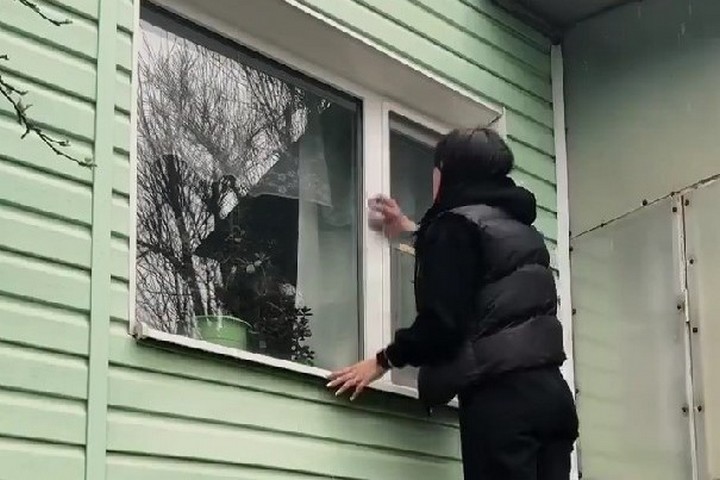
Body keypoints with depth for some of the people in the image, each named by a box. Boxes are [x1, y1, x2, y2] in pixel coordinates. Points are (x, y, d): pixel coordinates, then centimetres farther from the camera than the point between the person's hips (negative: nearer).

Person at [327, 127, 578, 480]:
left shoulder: (456, 223, -2)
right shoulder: (518, 227, 23)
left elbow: (443, 321, -12)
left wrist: (383, 360, 1)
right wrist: (415, 232, 56)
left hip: (501, 394, -7)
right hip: (549, 390, 8)